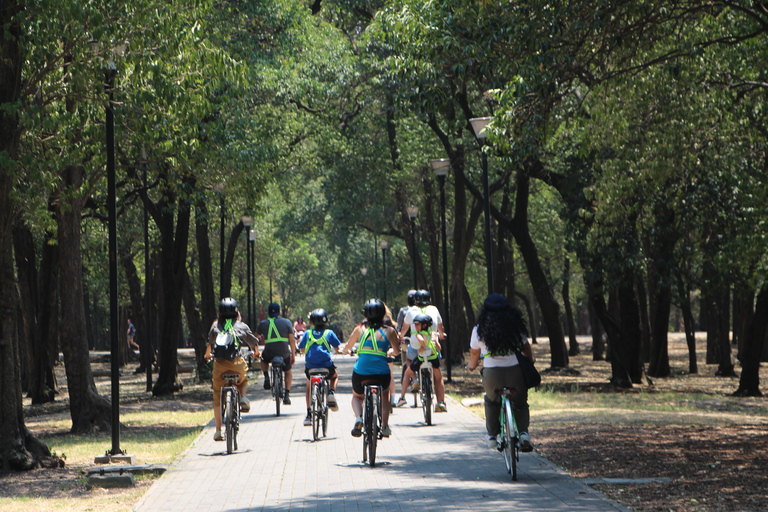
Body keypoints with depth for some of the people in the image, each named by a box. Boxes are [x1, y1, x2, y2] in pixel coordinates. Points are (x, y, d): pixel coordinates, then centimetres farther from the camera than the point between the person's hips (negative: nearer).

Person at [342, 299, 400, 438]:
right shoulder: (389, 331, 3)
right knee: (384, 393, 35)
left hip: (360, 373, 0)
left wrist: (347, 350, 39)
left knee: (357, 396, 31)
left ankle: (358, 417, -1)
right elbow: (396, 351, 5)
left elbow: (346, 348, 14)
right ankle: (385, 426, 25)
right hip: (382, 373, 0)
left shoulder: (360, 329, 5)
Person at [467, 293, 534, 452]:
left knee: (492, 400, 29)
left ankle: (492, 435, 31)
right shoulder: (515, 327, 6)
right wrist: (529, 362, 41)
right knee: (520, 403, 21)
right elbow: (526, 347, 19)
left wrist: (472, 366, 42)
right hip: (515, 372, 0)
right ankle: (523, 432, -2)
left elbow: (474, 352, 19)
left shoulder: (479, 330, 4)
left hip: (491, 374, 0)